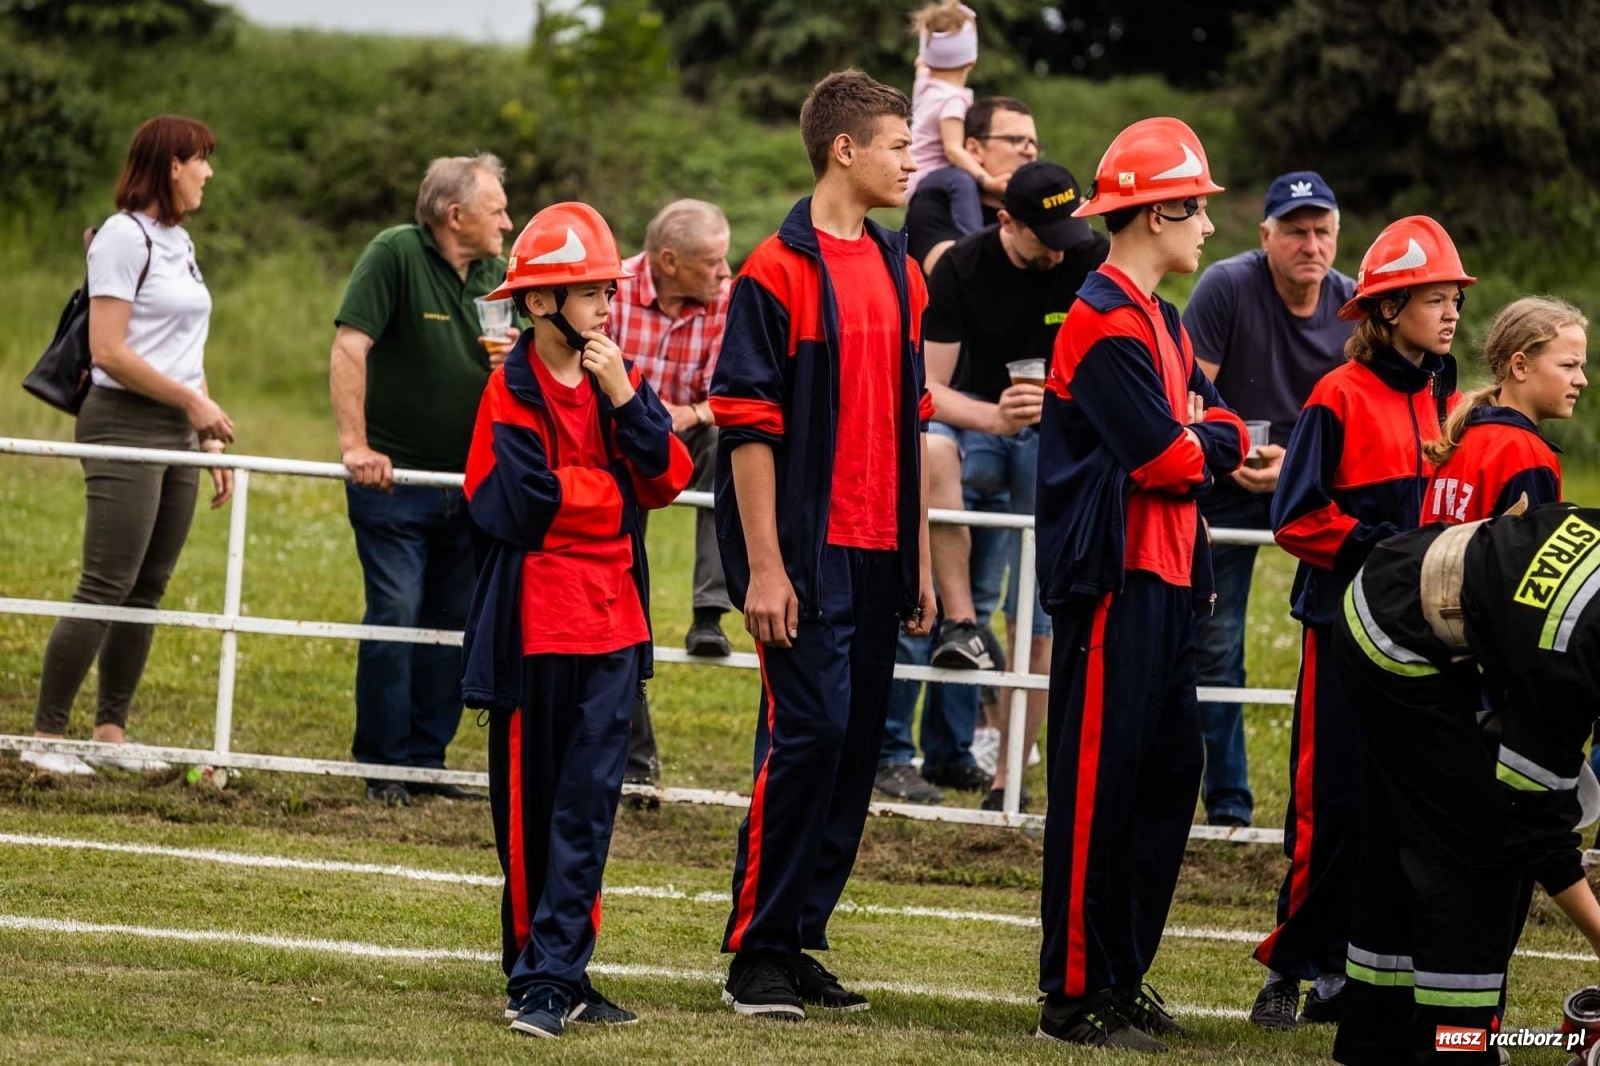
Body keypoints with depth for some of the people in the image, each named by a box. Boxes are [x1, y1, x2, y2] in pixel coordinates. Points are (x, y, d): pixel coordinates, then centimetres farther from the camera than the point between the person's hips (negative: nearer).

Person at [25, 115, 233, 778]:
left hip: (176, 434, 8)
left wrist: (211, 442, 15)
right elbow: (109, 352, -16)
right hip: (125, 425, -8)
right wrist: (194, 403, -12)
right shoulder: (125, 238, -10)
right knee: (106, 588, -11)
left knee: (149, 590, 7)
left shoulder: (180, 243, 17)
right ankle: (46, 737, -8)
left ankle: (111, 732, 13)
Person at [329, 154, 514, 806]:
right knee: (395, 615, -8)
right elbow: (349, 348, -18)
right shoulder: (395, 255, -12)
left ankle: (426, 760, 15)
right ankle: (382, 766, 0)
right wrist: (354, 445, -25)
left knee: (452, 625, 6)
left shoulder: (494, 274, 9)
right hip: (394, 478, -6)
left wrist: (512, 360, -5)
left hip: (467, 480, 6)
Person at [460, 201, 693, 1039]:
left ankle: (553, 976, -2)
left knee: (590, 800, -2)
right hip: (535, 617, -4)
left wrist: (625, 399, -10)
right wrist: (614, 492, -8)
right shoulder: (514, 389, -7)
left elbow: (667, 478, -1)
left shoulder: (619, 379, 9)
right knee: (529, 804, 3)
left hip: (612, 616, 4)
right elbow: (528, 500, -17)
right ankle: (541, 966, 11)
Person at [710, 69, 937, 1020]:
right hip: (808, 553, -7)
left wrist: (920, 560, 17)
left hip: (880, 556, 7)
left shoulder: (900, 274, 15)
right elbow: (748, 426, -11)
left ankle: (802, 942, 13)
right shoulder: (779, 273, -8)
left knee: (857, 746, 6)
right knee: (807, 735, -10)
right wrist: (763, 568, -15)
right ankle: (757, 955, -4)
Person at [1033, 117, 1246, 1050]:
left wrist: (1195, 439, -5)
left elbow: (1227, 435, 15)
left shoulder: (1161, 322, 19)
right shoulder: (1107, 322, -14)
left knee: (1169, 773, 12)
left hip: (1165, 579, 10)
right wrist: (1205, 444, 1)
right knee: (1099, 780, -7)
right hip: (1114, 581, -10)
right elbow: (1162, 457, -18)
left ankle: (1125, 976, 19)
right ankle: (1075, 995, -4)